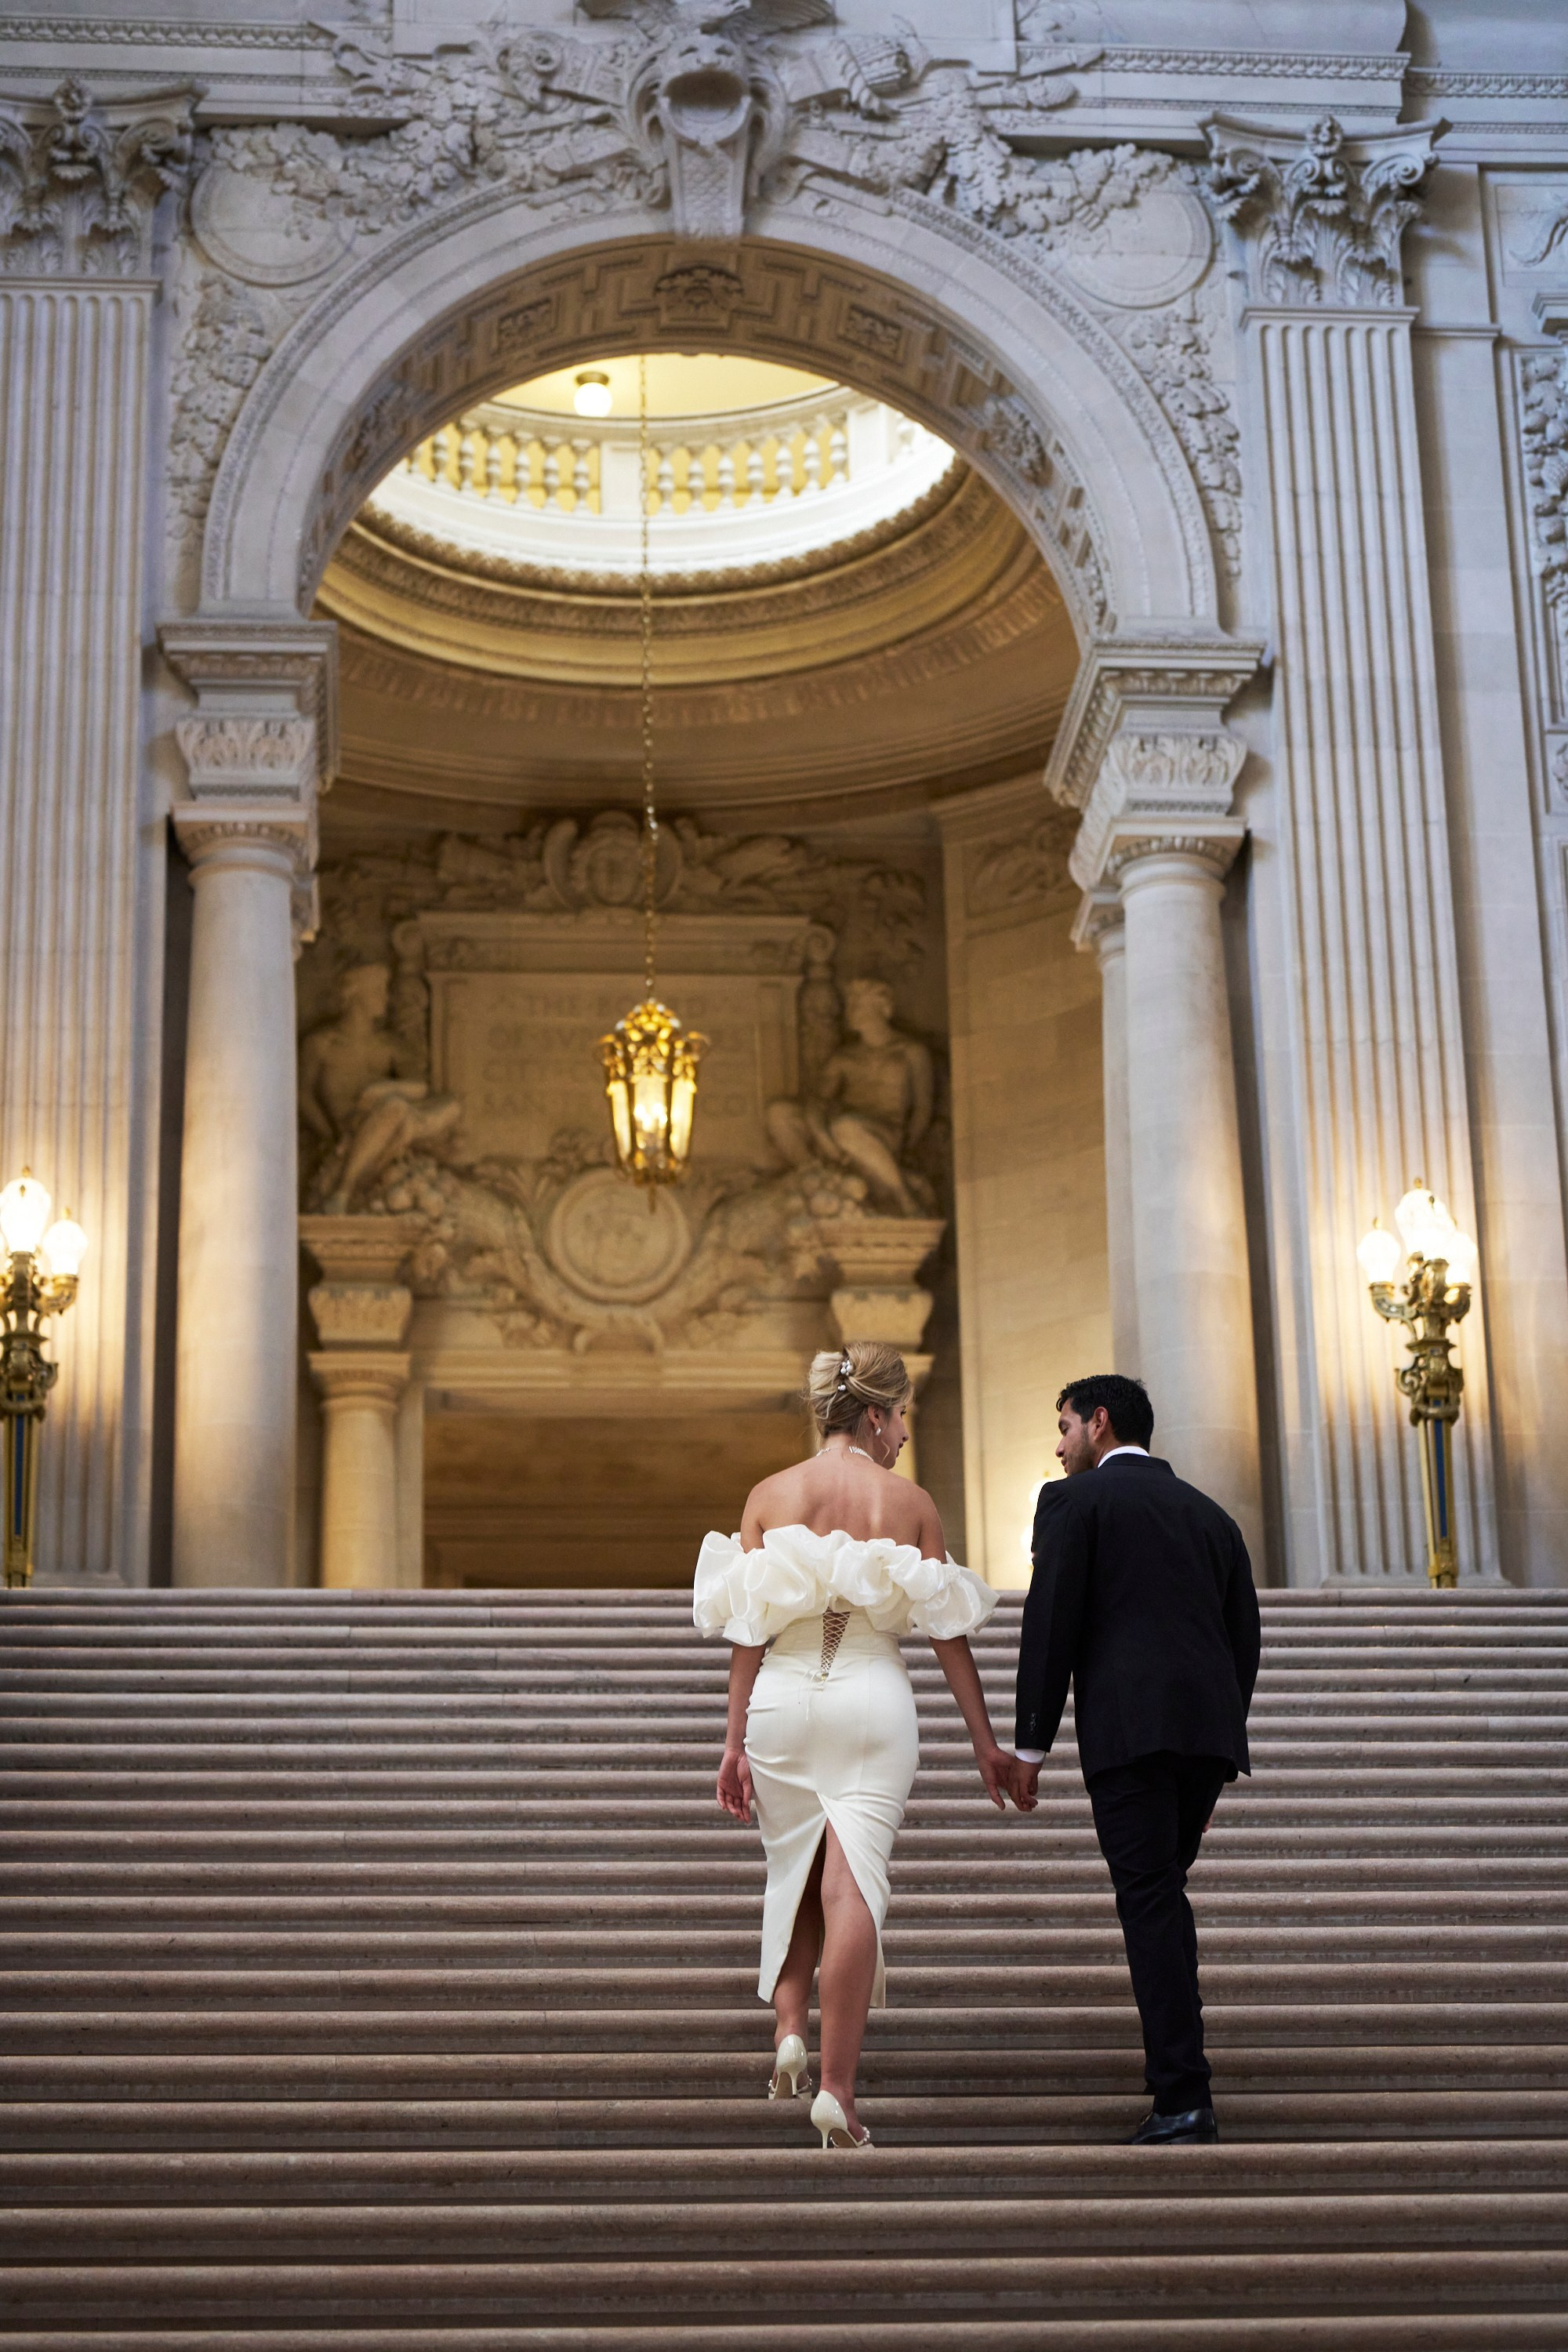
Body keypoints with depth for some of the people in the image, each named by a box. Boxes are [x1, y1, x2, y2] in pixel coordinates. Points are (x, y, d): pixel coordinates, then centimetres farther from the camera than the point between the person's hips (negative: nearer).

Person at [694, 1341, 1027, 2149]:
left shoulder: (769, 1496, 2)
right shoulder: (910, 1502, 1)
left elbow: (749, 1631, 0)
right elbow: (947, 1630, 1)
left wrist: (736, 1743, 3)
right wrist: (985, 1742, 7)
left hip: (783, 1698, 2)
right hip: (873, 1700, -2)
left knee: (794, 1871, 21)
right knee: (853, 1884, -4)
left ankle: (788, 2026, 6)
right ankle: (837, 2087, -8)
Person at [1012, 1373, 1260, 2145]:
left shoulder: (1074, 1499, 5)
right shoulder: (1210, 1514, 22)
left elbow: (1050, 1622, -4)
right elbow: (1244, 1638, 19)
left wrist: (1030, 1744, 0)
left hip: (1127, 1726, -6)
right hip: (1210, 1726, 6)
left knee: (1149, 1901, -6)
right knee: (1163, 1892, 19)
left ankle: (1184, 2099, -11)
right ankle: (1176, 2064, 16)